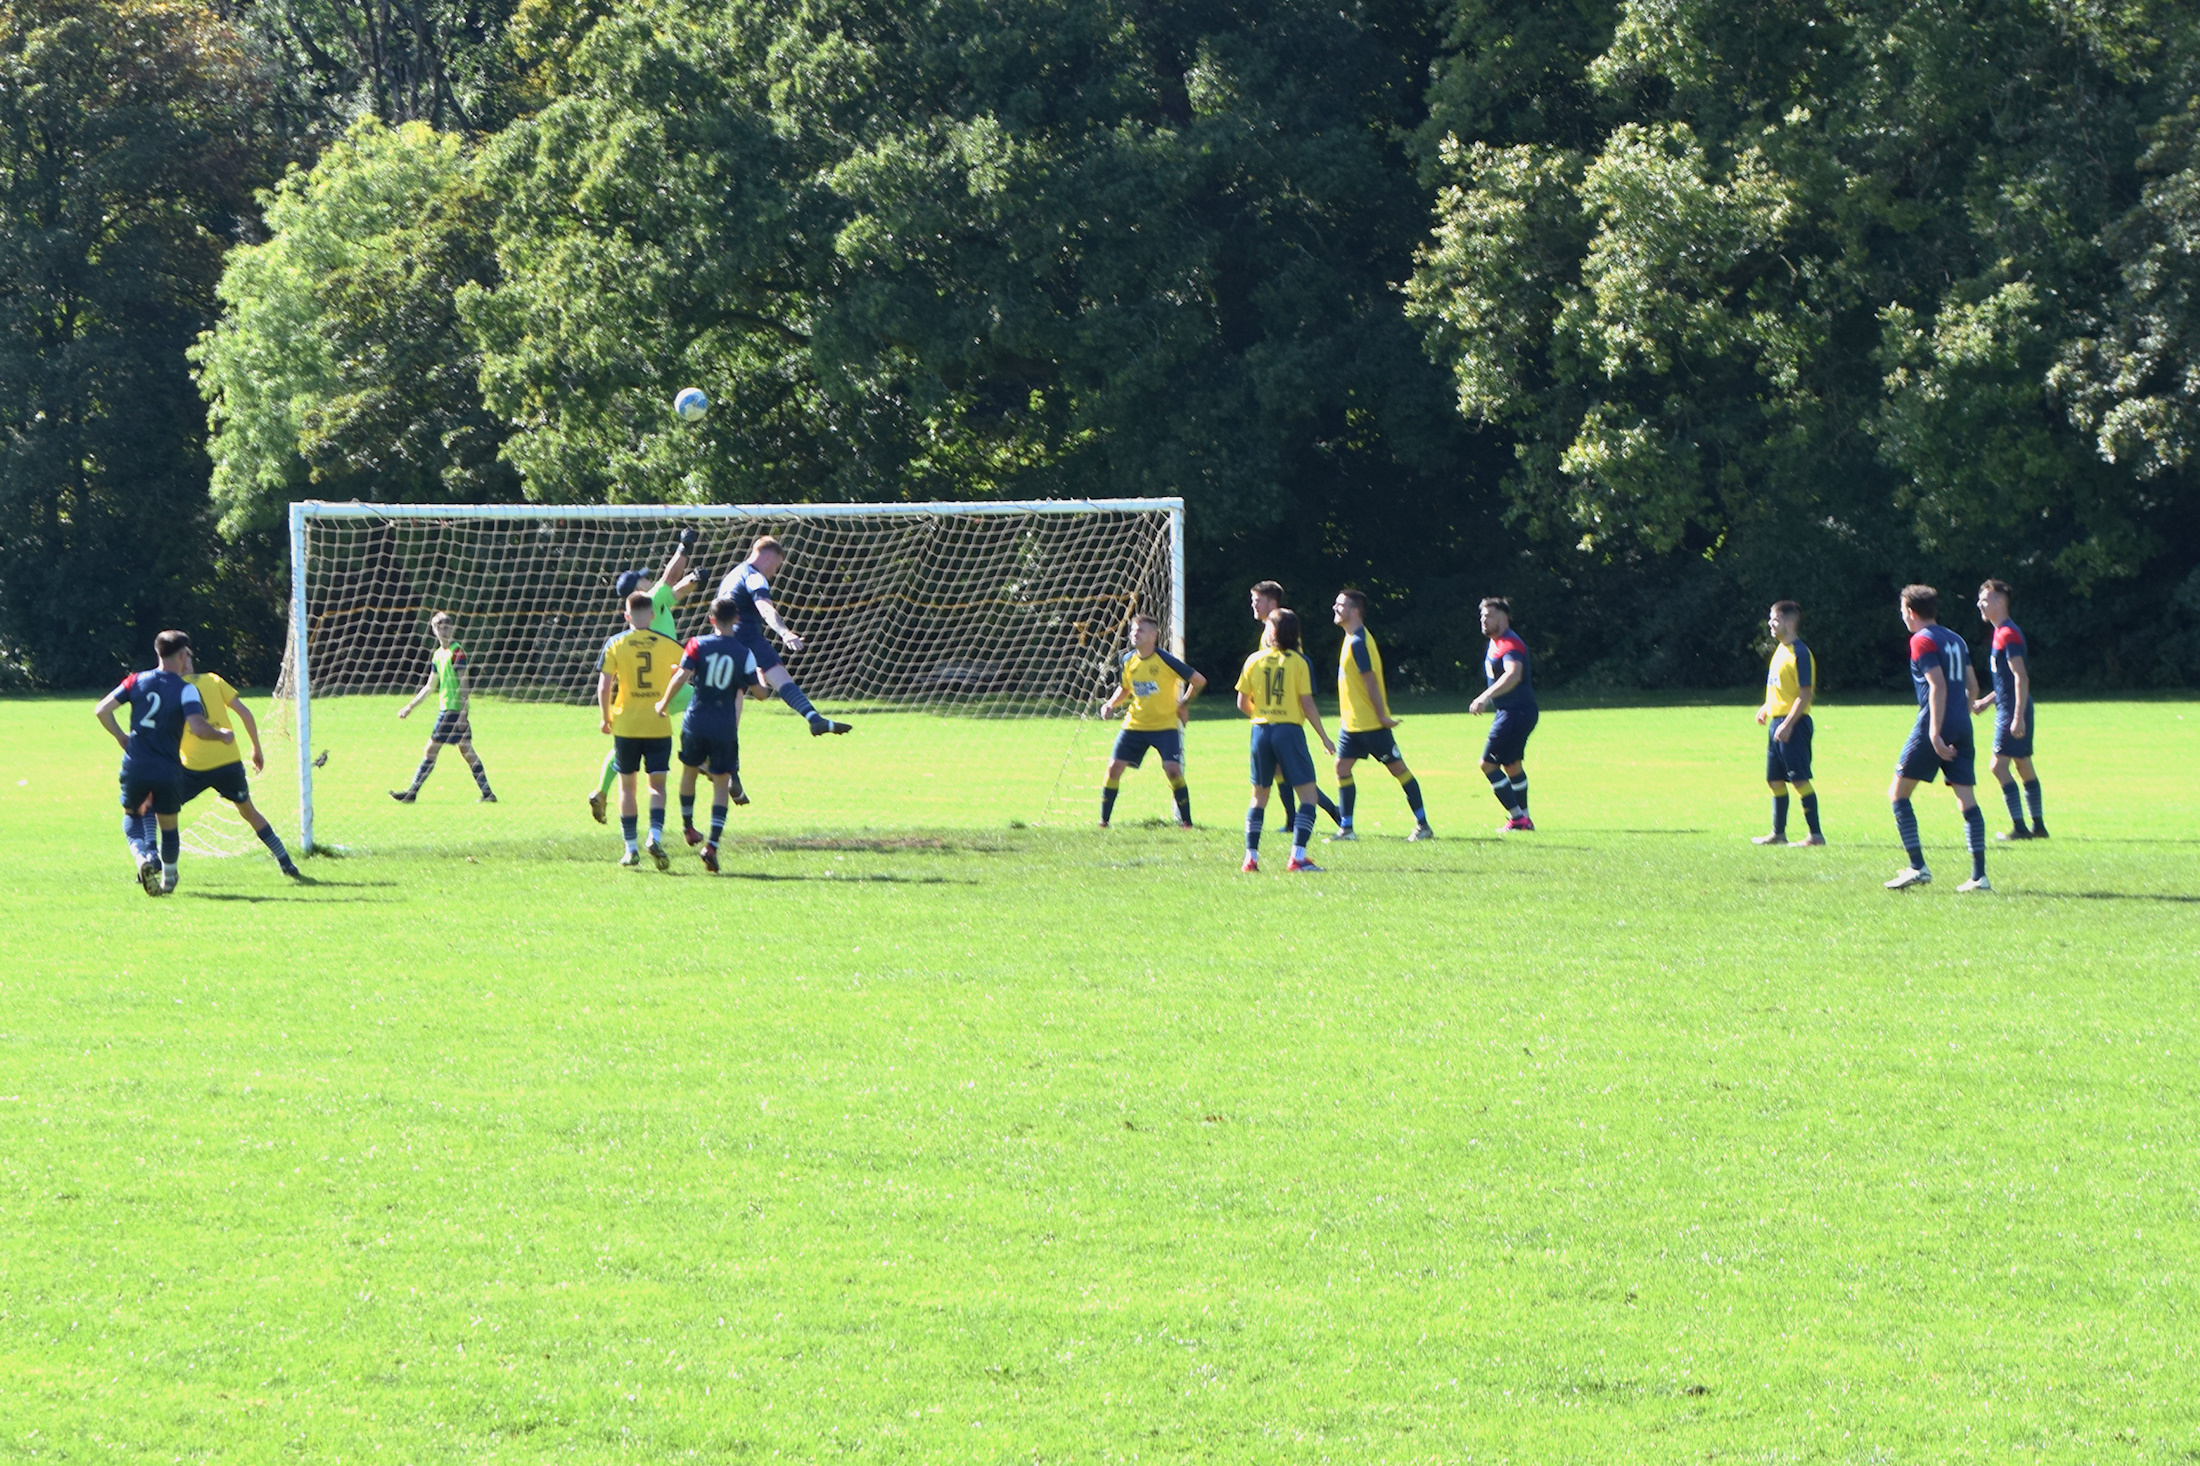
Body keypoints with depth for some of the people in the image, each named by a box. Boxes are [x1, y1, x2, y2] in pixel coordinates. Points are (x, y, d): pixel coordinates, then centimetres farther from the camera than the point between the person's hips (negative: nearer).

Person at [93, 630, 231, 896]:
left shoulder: (137, 681, 4)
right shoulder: (185, 690, -7)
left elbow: (101, 710, 3)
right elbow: (199, 727, -20)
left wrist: (120, 737, 18)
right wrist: (222, 735, 0)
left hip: (135, 766, 2)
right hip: (168, 771, -2)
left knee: (132, 814, 23)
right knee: (168, 826, 17)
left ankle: (144, 855, -4)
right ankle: (168, 881, 28)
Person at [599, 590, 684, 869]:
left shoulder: (615, 644, -3)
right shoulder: (667, 644, 0)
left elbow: (604, 686, -6)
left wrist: (605, 717, 7)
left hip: (625, 725, 0)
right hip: (659, 725, 0)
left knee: (627, 784, 10)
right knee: (657, 784, 3)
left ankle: (630, 848, 9)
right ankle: (655, 836, -20)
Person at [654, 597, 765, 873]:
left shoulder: (698, 645, -4)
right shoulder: (744, 654, -2)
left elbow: (681, 676, -15)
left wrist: (664, 703, -1)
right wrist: (762, 677, 25)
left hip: (696, 722, 0)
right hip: (725, 725, 0)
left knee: (689, 770, 24)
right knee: (721, 782, 4)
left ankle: (688, 827, 37)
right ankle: (712, 845, -9)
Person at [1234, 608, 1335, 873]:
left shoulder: (1254, 660, 4)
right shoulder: (1299, 662, -4)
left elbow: (1242, 704, 7)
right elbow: (1307, 704, -8)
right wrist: (1324, 737, 1)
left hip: (1261, 730, 4)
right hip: (1289, 730, -4)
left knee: (1259, 796, 16)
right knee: (1308, 794, 1)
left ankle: (1250, 857, 10)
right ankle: (1298, 856, -13)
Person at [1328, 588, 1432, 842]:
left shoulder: (1358, 642, -20)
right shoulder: (1352, 640, 10)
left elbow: (1371, 681, -20)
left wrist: (1382, 716, -19)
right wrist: (1346, 713, 22)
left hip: (1370, 723, -9)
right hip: (1353, 723, 9)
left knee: (1397, 768, -1)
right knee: (1342, 767, 5)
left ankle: (1423, 825, 4)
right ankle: (1345, 828, 7)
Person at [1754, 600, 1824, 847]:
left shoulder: (1799, 653, -15)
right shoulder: (1780, 650, 14)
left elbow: (1806, 694, -18)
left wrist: (1788, 724, -22)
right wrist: (1766, 708, 12)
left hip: (1793, 723, -10)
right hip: (1777, 722, 10)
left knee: (1799, 780, -8)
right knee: (1775, 780, 13)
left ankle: (1815, 834, -5)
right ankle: (1778, 833, 20)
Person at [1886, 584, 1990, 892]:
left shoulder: (1922, 641, -6)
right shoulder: (1956, 640, 16)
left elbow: (1938, 686, -17)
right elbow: (1972, 687, 18)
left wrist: (1935, 732, -21)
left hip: (1934, 728, -7)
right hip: (1962, 728, 7)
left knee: (1897, 792, 3)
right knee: (1966, 798, 4)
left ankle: (1918, 867, -5)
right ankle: (1979, 875, -4)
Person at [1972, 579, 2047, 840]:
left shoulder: (2008, 635, -16)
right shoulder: (2002, 633, 15)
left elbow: (2021, 678, -21)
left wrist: (2018, 717, -24)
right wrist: (1987, 701, 23)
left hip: (2013, 711, -10)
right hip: (2011, 709, 10)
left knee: (1999, 766, -10)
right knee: (2024, 767, 13)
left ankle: (2019, 827, -9)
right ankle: (2038, 825, 17)